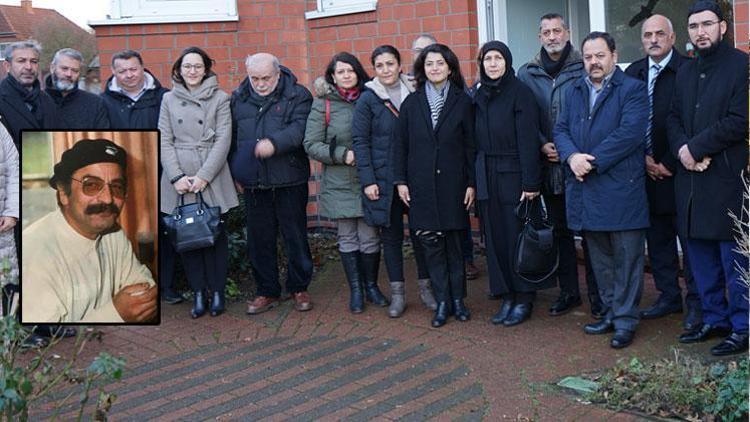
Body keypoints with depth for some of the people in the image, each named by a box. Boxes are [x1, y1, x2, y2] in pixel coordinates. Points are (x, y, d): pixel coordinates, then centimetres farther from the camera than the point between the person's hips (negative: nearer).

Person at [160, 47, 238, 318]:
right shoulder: (169, 99, 11)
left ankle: (217, 292, 10)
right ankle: (198, 293, 12)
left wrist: (204, 176, -11)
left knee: (215, 234, -1)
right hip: (178, 178, 2)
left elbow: (223, 140, -2)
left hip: (212, 178, -2)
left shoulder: (220, 98, 5)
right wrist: (176, 176, -7)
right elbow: (164, 141, 5)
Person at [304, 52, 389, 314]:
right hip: (339, 183, -1)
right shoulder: (323, 104, -2)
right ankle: (355, 290, 21)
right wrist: (343, 155, -14)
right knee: (347, 238, 8)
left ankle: (371, 286, 22)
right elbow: (311, 144, -6)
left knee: (369, 238, 3)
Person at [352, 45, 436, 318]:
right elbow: (360, 141, -4)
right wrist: (367, 180, -10)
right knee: (391, 234, 6)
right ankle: (397, 293, 16)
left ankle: (425, 287, 20)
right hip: (384, 179, -2)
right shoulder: (368, 99, -1)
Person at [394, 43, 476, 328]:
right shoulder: (412, 103, 7)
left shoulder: (462, 101, 3)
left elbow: (470, 145, 1)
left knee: (454, 242, 5)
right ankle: (442, 302, 11)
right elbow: (401, 145, 7)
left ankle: (458, 299, 16)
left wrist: (471, 183, -4)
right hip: (421, 184, 1)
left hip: (452, 182, -1)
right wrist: (400, 180, 1)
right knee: (431, 243, 3)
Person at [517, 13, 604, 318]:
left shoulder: (584, 69, -2)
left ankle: (596, 293, 11)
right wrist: (543, 145, -7)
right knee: (560, 230, 12)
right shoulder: (527, 74, 7)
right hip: (549, 165, 3)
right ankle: (568, 291, 23)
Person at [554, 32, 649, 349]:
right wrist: (572, 156, -12)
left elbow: (629, 133, -16)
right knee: (600, 258, 16)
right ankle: (612, 312, 29)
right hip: (585, 189, 6)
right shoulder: (575, 91, 15)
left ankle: (625, 320, 11)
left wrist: (591, 161, -18)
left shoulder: (633, 89, -4)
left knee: (626, 258, 1)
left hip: (621, 189, -6)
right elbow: (561, 129, 8)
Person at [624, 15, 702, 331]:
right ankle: (668, 297, 24)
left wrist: (669, 164, -11)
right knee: (657, 240, 12)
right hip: (647, 171, 5)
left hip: (678, 171, -5)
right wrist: (643, 158, -2)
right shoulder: (633, 73, 9)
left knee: (690, 239, 3)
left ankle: (696, 302, 13)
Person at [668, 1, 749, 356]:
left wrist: (695, 148, -12)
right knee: (702, 258, 13)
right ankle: (714, 319, 25)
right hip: (692, 178, 7)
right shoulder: (685, 73, 16)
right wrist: (682, 149, -5)